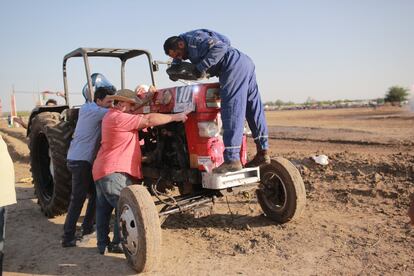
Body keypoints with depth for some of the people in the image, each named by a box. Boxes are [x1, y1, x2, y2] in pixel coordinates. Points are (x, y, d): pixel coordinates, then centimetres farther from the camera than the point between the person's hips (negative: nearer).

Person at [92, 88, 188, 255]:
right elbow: (149, 120, -19)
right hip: (114, 172, -11)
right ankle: (118, 244, 3)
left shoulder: (113, 116, 16)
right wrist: (175, 117, -14)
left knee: (104, 210, 14)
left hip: (101, 171, 11)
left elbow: (143, 118, 18)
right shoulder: (119, 118, -16)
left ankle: (102, 244, 23)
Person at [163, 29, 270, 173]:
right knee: (253, 108, 7)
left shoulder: (194, 39, -8)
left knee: (231, 110, -15)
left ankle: (232, 160, -18)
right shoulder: (188, 45, 22)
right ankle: (263, 153, 10)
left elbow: (219, 47, -20)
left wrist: (201, 67, -16)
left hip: (235, 66, -10)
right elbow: (177, 60, 38)